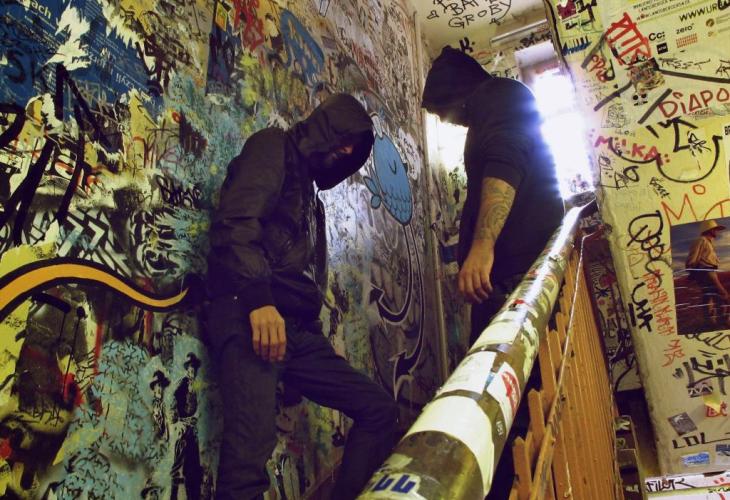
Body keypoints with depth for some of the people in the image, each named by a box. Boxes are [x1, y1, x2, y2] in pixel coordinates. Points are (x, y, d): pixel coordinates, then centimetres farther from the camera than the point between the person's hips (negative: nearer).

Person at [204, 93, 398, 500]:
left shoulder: (311, 195, 31)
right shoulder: (273, 147, 7)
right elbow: (235, 223, -12)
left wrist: (318, 334, 18)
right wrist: (258, 299, -24)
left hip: (299, 329, 9)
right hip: (249, 316, -9)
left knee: (380, 408, 7)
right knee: (252, 448, -24)